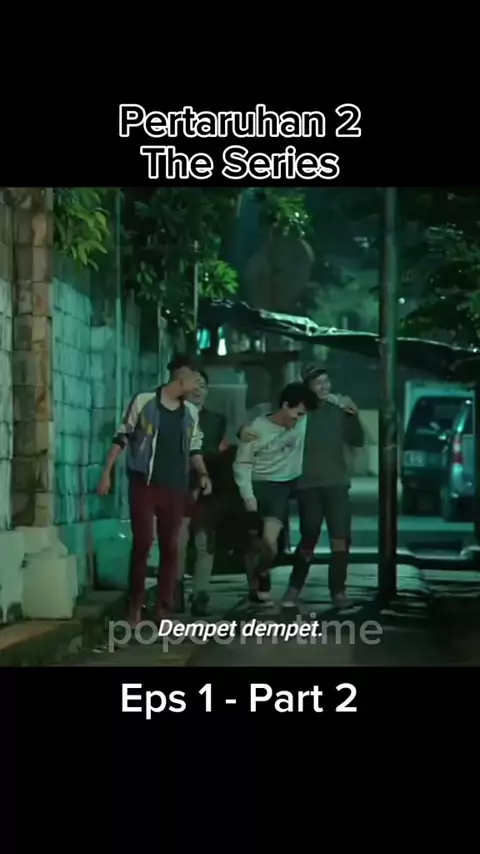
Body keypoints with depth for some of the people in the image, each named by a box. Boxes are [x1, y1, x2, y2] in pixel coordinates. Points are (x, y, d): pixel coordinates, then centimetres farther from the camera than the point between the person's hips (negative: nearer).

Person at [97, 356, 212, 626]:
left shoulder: (191, 412, 9)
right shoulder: (144, 401, -4)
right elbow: (122, 438, 0)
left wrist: (204, 474, 0)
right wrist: (107, 473, -4)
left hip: (175, 487, 4)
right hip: (144, 483, -4)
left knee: (170, 546, 4)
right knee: (142, 542, -7)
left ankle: (164, 610, 10)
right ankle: (135, 604, 8)